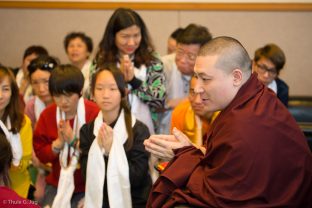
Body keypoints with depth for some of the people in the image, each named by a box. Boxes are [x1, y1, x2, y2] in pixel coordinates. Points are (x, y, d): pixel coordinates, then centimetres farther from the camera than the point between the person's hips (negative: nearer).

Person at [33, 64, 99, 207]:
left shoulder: (94, 113, -12)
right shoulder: (47, 114, 1)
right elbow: (40, 154, 3)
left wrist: (74, 140, -21)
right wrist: (58, 143, -14)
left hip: (88, 185, -4)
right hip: (57, 183, 4)